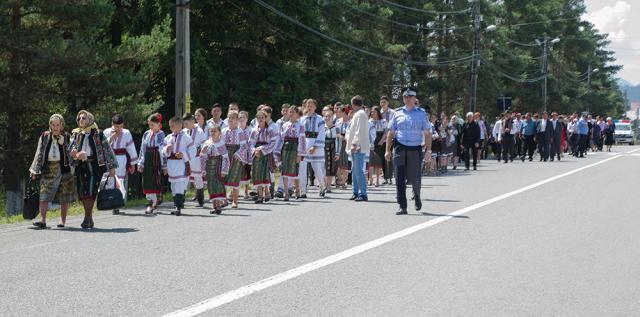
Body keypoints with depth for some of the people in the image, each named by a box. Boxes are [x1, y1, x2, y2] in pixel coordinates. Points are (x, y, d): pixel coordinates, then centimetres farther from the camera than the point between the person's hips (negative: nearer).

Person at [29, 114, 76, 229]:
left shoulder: (67, 137, 4)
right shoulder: (44, 137, 9)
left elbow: (71, 153, 3)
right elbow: (39, 154, 10)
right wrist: (35, 170, 5)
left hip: (64, 168, -1)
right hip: (48, 169, 1)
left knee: (64, 197, 4)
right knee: (44, 195, -10)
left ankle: (63, 220, 14)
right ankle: (42, 220, -15)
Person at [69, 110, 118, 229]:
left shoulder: (97, 134, 6)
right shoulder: (75, 134, 14)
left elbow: (107, 149, 6)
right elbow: (70, 149, 3)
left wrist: (112, 167, 2)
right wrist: (76, 154, -20)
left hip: (94, 165, -4)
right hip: (80, 166, 4)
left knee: (90, 191, -15)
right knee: (82, 193, 2)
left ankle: (87, 219, -14)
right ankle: (90, 219, 12)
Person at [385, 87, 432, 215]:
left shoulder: (421, 113, 6)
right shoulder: (397, 113, 9)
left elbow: (427, 133, 4)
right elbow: (391, 133, 11)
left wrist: (428, 150, -5)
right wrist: (388, 150, 5)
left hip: (416, 149, -1)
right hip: (400, 148, 1)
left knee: (415, 178, 1)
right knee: (400, 179, -4)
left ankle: (417, 197, 33)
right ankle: (402, 207, 0)